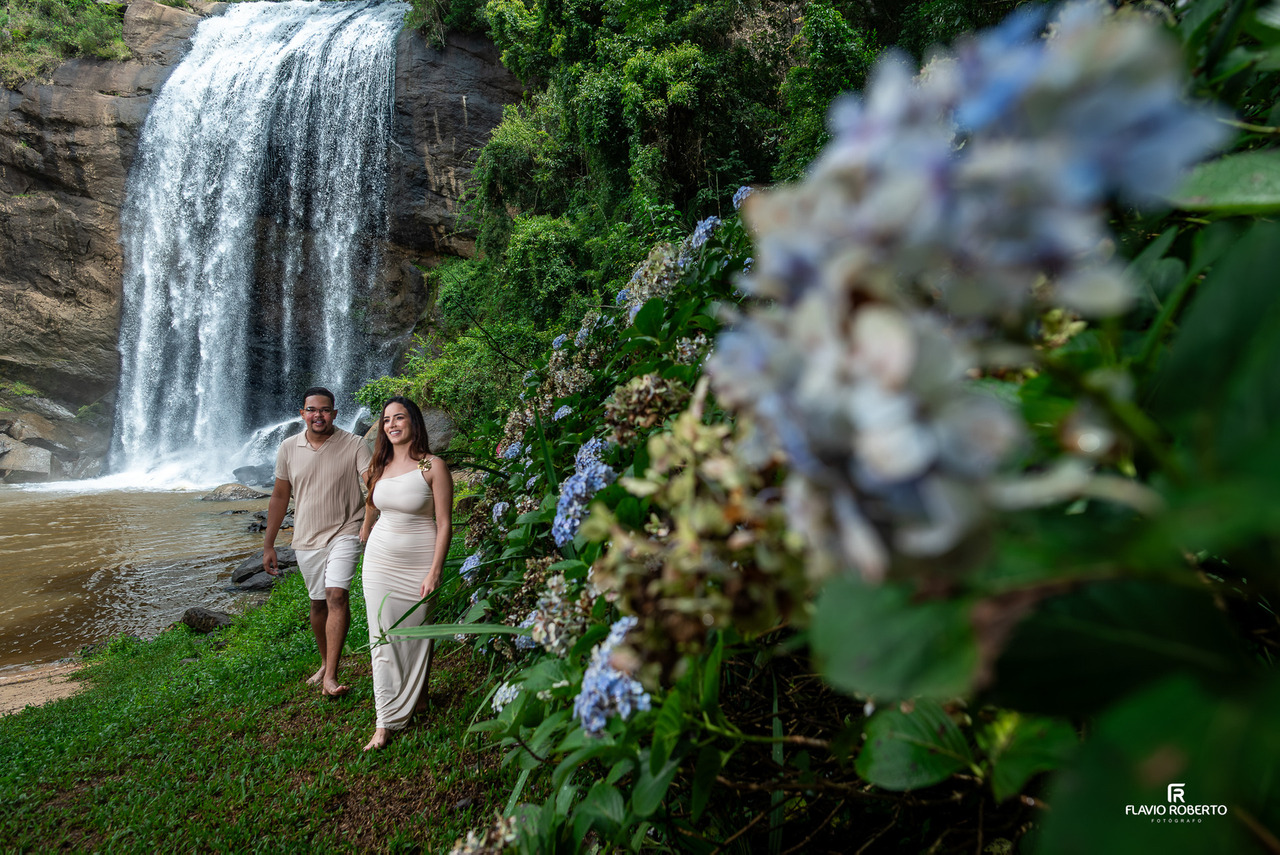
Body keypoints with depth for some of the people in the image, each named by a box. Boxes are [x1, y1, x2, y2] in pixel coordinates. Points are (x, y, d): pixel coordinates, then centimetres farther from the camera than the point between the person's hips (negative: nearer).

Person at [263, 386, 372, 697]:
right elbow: (280, 496, 10)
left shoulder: (354, 445, -10)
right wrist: (268, 545, 12)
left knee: (336, 596, -19)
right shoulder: (288, 448, 1)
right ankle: (325, 663, 34)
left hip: (343, 533, -4)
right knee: (318, 602, 14)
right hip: (306, 539, 4)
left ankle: (330, 677, -17)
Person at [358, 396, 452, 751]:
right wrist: (361, 542, 23)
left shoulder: (433, 466, -9)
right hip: (379, 561, 4)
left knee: (417, 635, 8)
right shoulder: (379, 468, 6)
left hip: (419, 563, -4)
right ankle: (385, 721, 9)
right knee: (383, 639, 3)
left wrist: (435, 571, -16)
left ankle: (418, 697, 32)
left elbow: (444, 523, -11)